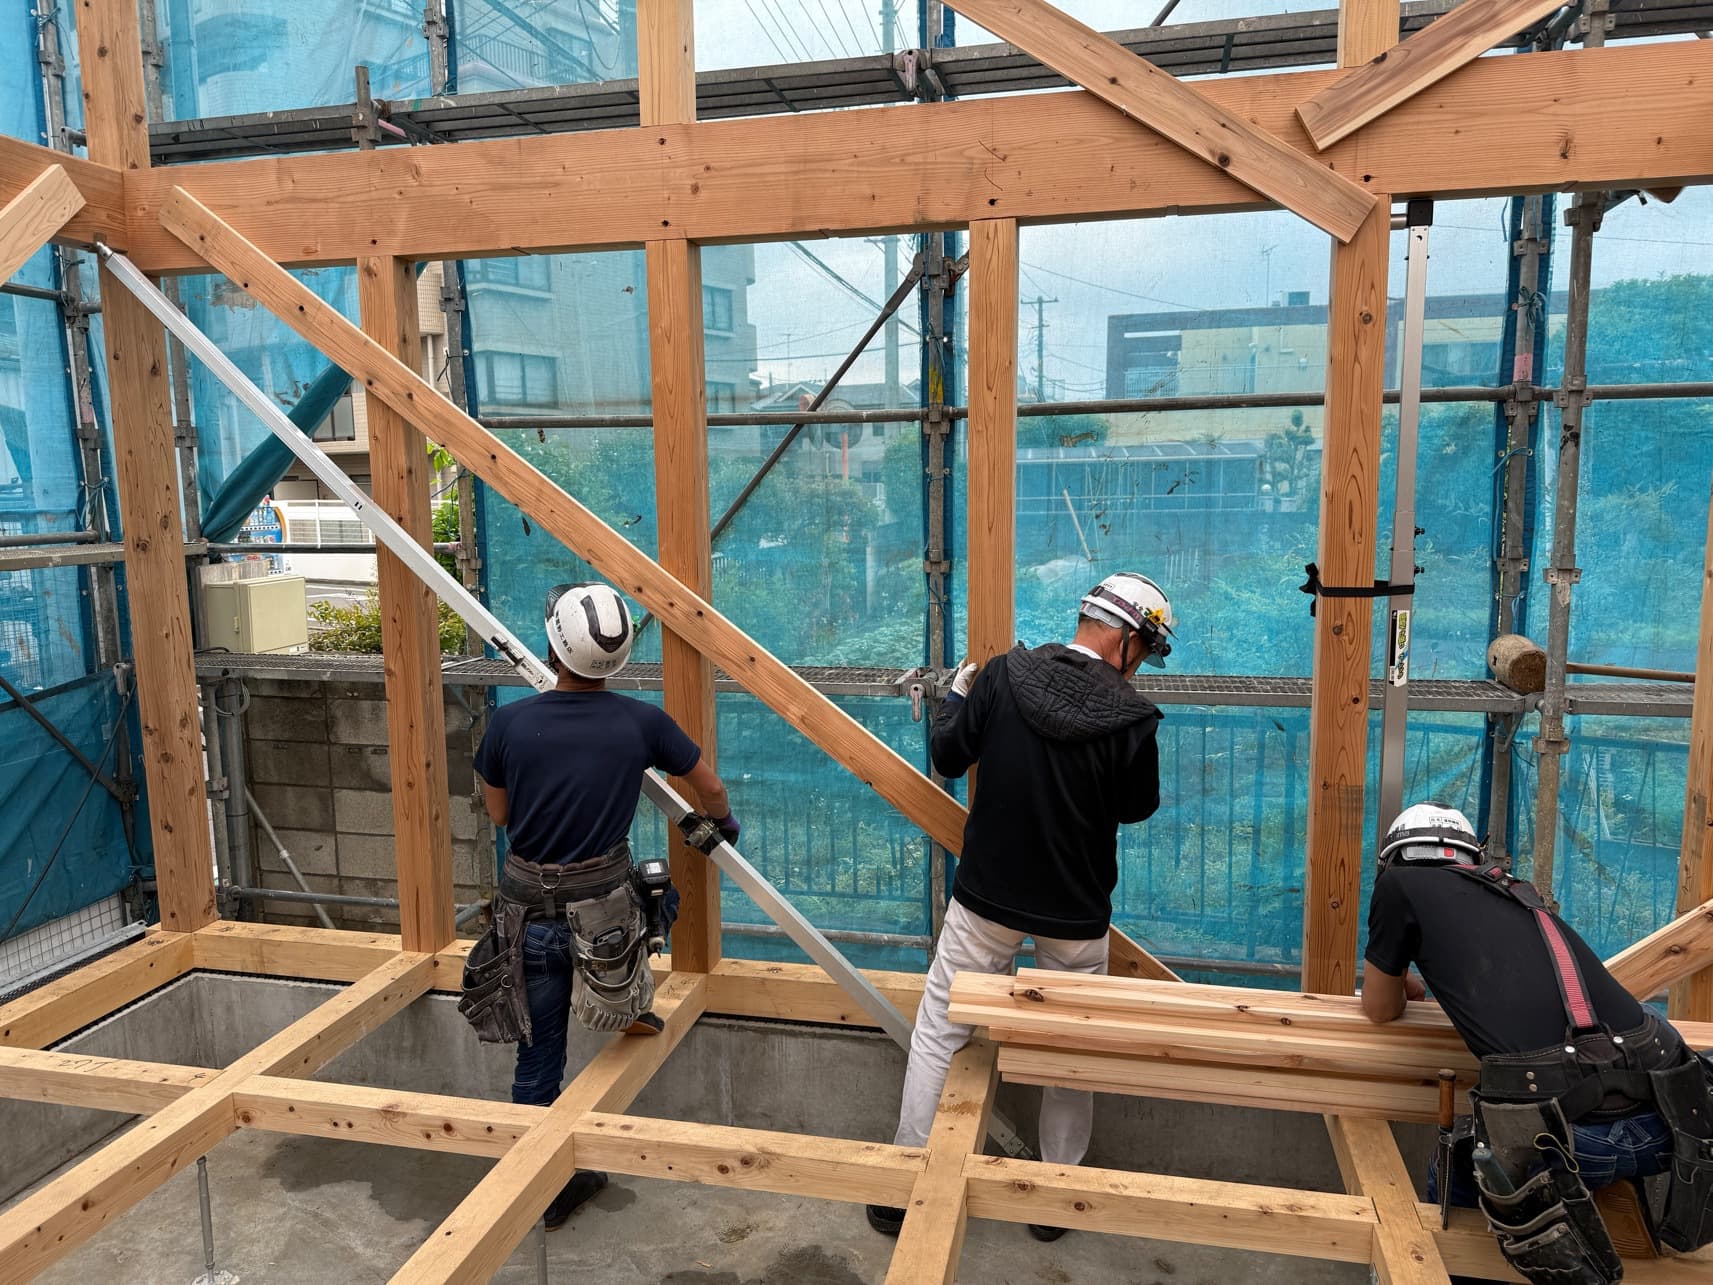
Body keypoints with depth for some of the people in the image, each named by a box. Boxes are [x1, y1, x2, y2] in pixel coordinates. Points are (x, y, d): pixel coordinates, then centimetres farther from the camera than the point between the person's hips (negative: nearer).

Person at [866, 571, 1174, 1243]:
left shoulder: (1003, 675, -12)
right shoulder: (1131, 720, -16)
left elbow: (947, 756, -3)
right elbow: (1138, 807, 0)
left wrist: (956, 695, 15)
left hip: (986, 899, 1)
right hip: (1075, 916, -1)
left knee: (938, 1033, 13)